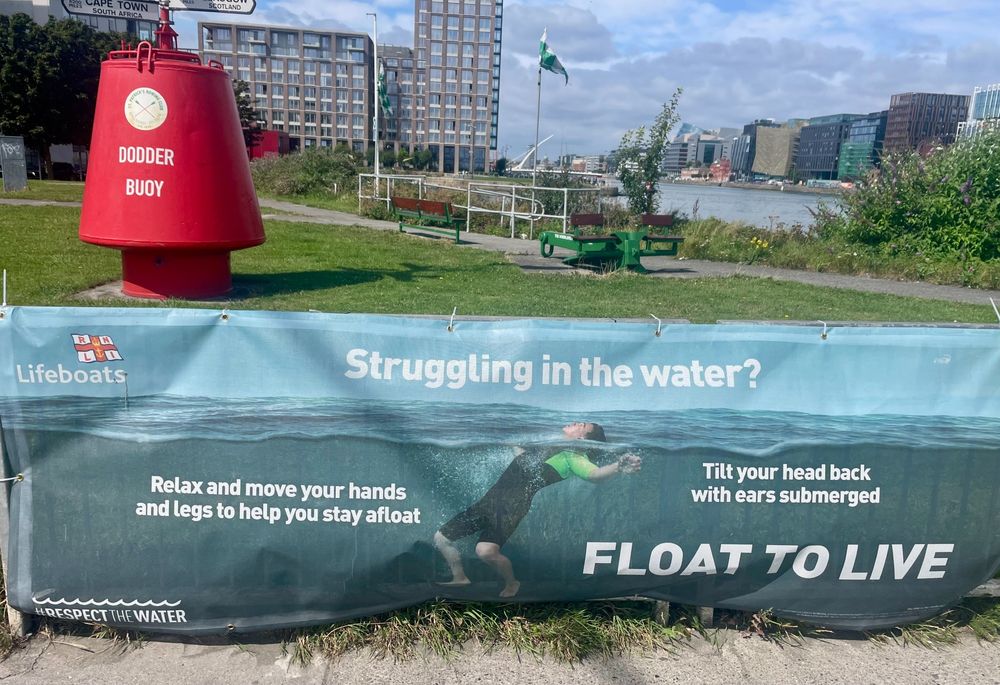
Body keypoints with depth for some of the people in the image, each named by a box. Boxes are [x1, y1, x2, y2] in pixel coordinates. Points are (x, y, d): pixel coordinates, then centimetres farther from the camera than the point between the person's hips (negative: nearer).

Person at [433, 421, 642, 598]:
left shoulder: (572, 457, -5)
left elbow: (594, 473, -25)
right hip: (491, 498, 8)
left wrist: (618, 466, -44)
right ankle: (460, 578, 37)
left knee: (485, 550, -32)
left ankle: (511, 583, 2)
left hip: (513, 505, -7)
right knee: (441, 537, 11)